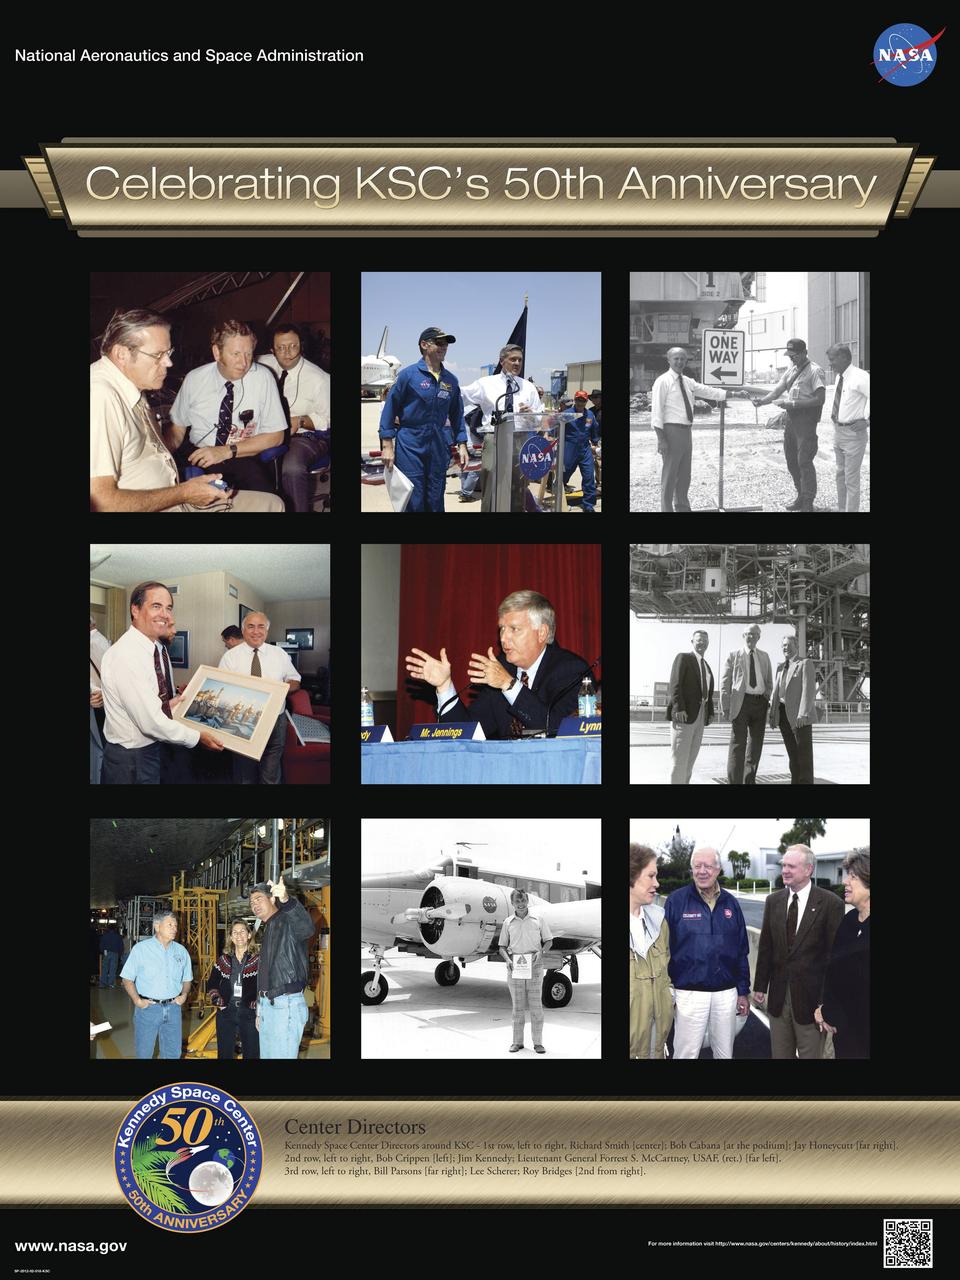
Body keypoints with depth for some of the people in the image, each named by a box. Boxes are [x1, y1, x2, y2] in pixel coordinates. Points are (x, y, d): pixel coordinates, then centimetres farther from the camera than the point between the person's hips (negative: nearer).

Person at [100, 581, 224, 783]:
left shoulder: (154, 649, 6)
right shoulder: (127, 655, -23)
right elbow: (151, 722, -26)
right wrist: (197, 737, -15)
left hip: (147, 751, 9)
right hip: (131, 762, -9)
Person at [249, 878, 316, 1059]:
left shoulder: (287, 921, -9)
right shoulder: (266, 930, 20)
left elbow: (307, 928, -36)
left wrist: (286, 901, -53)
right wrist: (260, 1009, 24)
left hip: (286, 1004, -10)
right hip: (267, 1003, 10)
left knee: (282, 1056, -11)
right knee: (266, 1055, 13)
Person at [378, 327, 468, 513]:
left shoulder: (451, 380, 9)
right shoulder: (409, 374, -5)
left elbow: (457, 415, 17)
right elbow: (390, 409, -3)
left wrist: (462, 445, 9)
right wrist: (387, 446, -8)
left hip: (438, 445, 5)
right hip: (410, 443, -5)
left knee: (435, 502, 9)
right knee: (414, 502, -7)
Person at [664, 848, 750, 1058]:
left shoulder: (730, 903, 6)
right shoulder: (677, 900, -5)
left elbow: (742, 952, 11)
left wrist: (743, 991, 10)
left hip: (726, 992, 3)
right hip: (690, 992, -3)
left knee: (725, 1053, 12)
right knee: (686, 1053, 1)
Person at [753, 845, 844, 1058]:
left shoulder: (830, 903, -11)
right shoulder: (773, 901, 5)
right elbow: (765, 947, 9)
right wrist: (760, 985, 8)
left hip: (810, 996, -4)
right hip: (778, 995, 4)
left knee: (810, 1053, 6)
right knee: (779, 1053, 14)